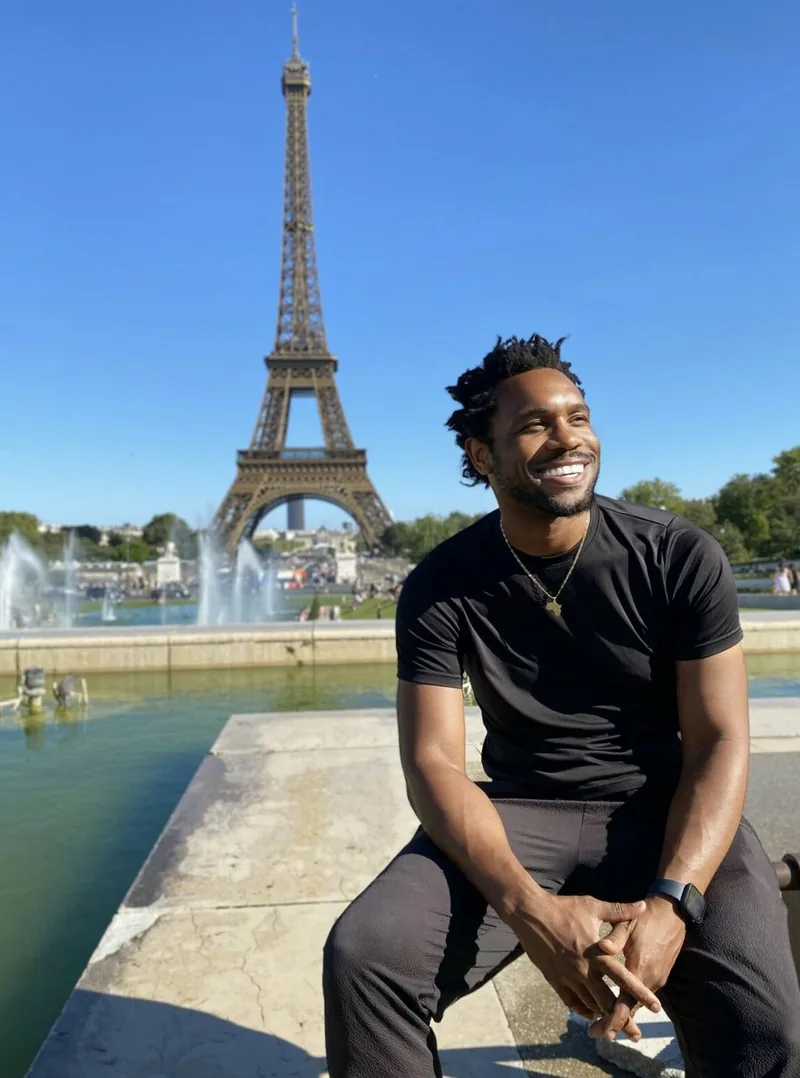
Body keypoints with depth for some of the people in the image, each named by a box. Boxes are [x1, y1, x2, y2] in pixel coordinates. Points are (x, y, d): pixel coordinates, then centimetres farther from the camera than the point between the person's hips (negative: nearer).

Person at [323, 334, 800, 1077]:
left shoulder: (681, 557, -9)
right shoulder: (439, 589, -8)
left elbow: (719, 741, -9)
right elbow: (432, 763, -12)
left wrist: (671, 903, -25)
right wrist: (528, 907, -29)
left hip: (662, 811, 0)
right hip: (520, 813, 1)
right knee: (363, 955, -21)